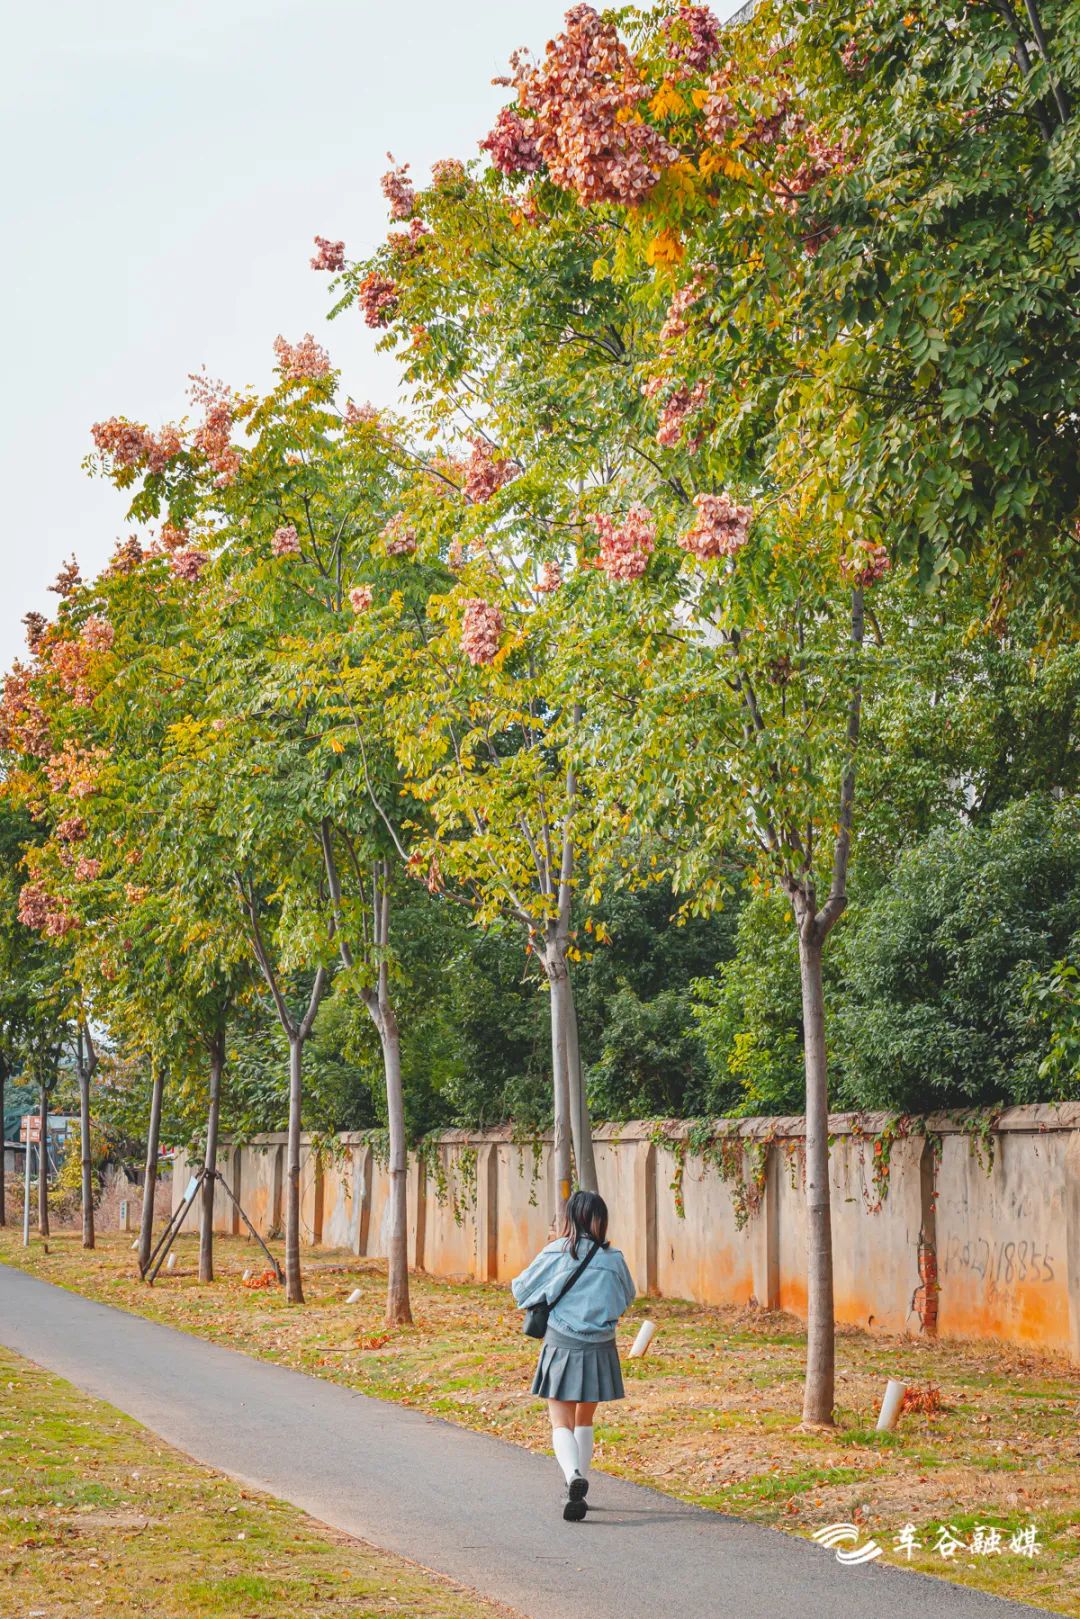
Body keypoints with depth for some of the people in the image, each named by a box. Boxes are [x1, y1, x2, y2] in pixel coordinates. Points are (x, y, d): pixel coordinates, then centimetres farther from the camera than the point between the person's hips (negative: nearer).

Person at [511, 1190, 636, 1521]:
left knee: (562, 1423, -1)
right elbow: (628, 1297, 15)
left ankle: (574, 1476, -27)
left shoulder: (555, 1253, -7)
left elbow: (520, 1290, 3)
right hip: (599, 1350, 3)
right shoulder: (612, 1258, -1)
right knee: (585, 1421, 19)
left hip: (561, 1346, -3)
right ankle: (578, 1490, 22)